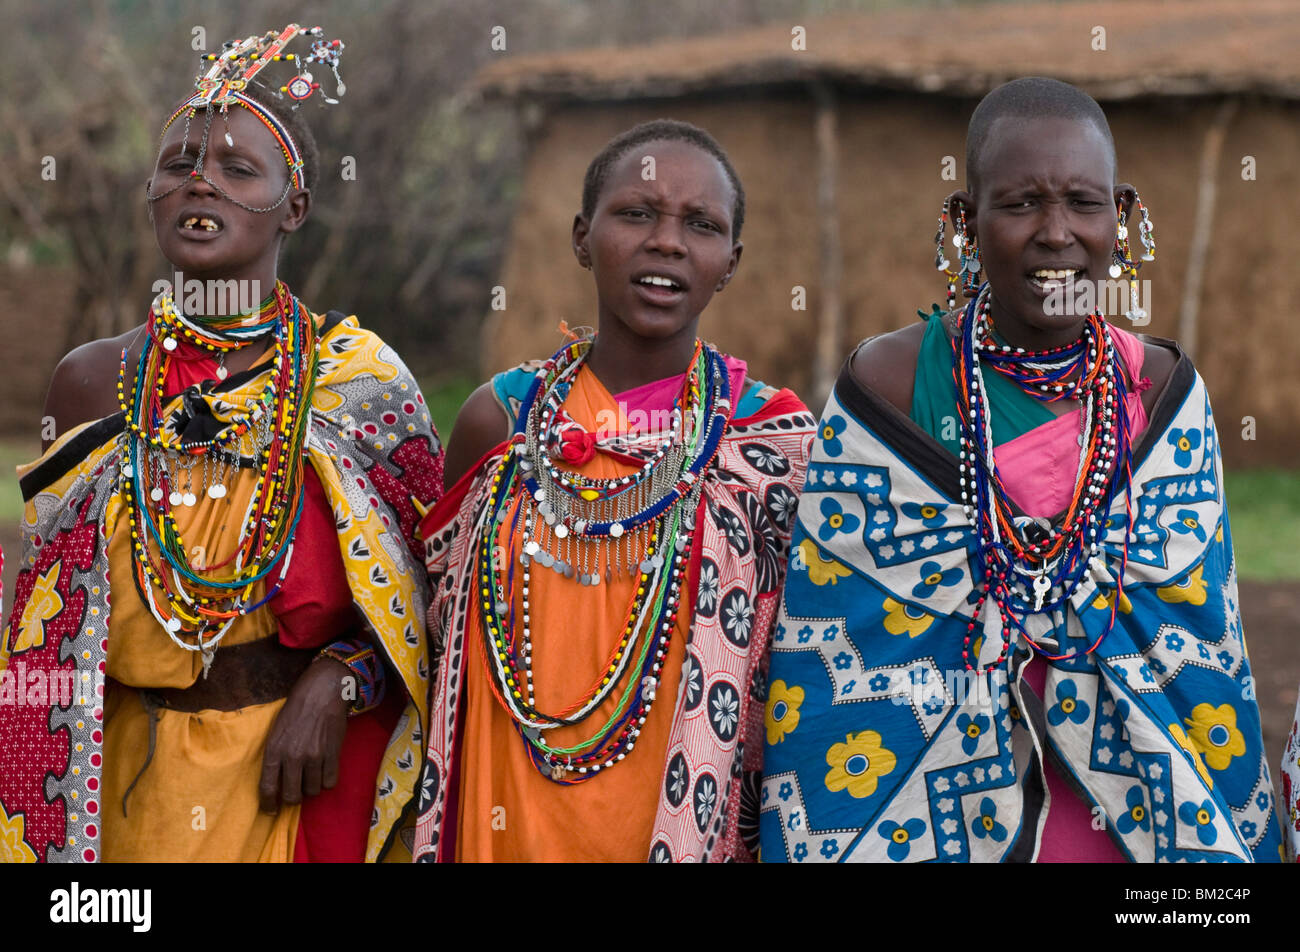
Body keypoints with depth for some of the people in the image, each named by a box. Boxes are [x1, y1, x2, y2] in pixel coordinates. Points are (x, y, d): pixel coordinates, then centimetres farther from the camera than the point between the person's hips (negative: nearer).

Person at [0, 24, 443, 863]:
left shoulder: (362, 378, -7)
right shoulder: (92, 383, 0)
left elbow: (435, 591, 0)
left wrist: (337, 685, -15)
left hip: (310, 776, -2)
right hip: (134, 782, 2)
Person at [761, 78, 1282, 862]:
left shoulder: (1166, 395, 0)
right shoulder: (887, 391, -9)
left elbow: (1207, 646, 4)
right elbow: (830, 653, -7)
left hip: (1132, 826, 2)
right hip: (928, 822, -2)